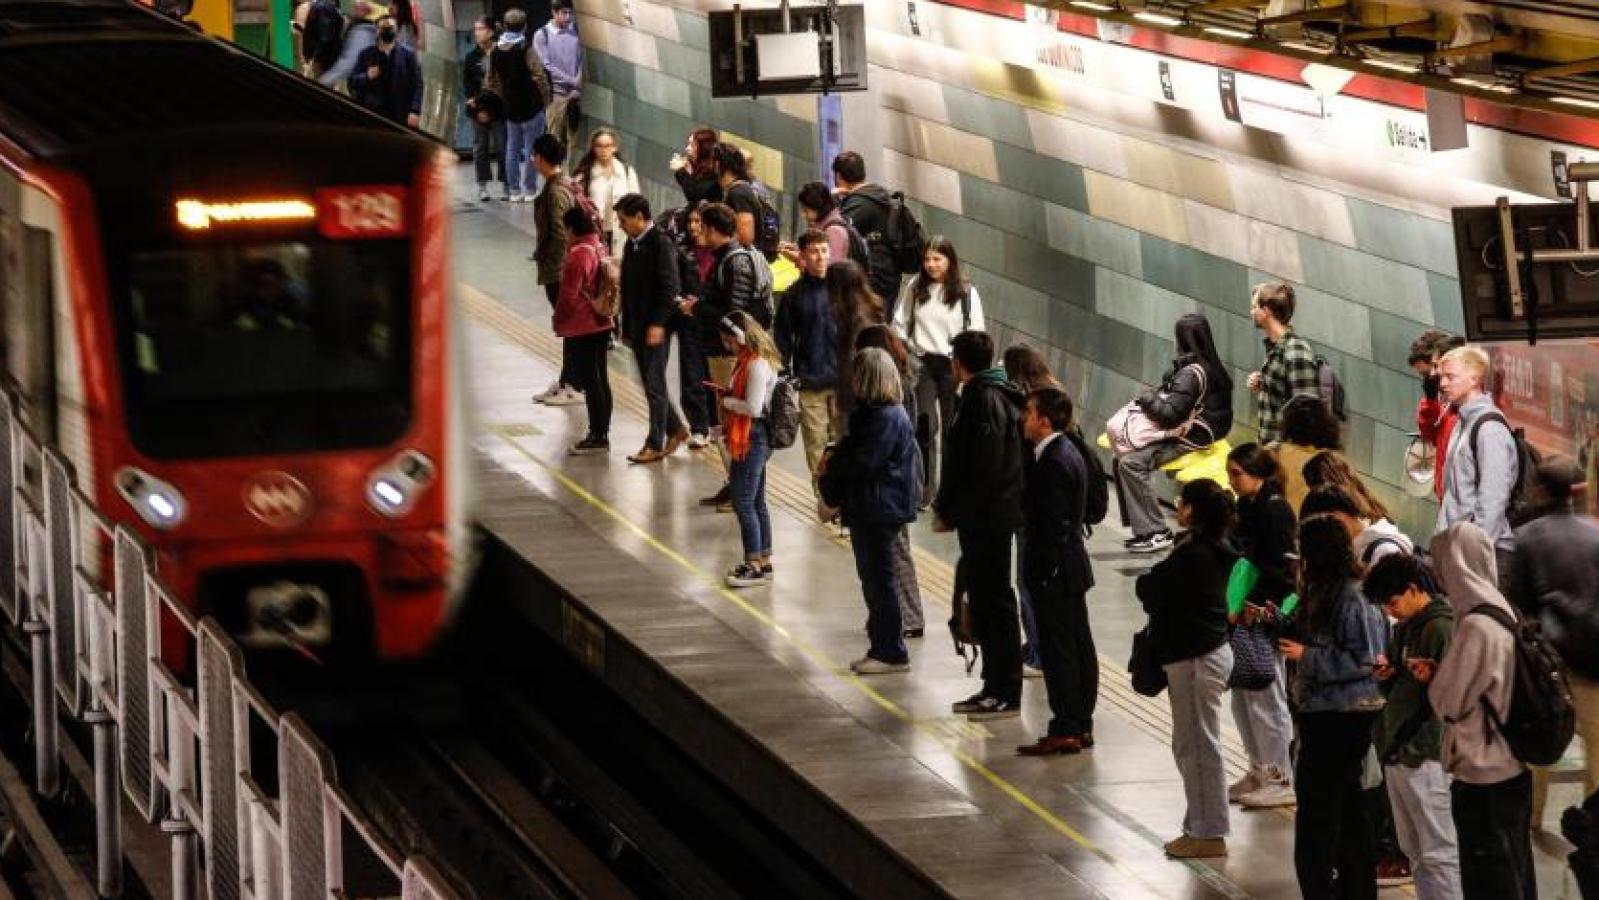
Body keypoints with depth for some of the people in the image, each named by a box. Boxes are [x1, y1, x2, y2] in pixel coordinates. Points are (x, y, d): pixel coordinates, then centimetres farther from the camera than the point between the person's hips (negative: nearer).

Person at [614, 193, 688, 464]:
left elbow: (670, 287, -18)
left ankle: (656, 444, 1)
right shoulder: (631, 244, 12)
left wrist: (658, 324, -21)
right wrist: (626, 328, 16)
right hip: (637, 325, 8)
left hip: (656, 327, -8)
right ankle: (675, 429, 27)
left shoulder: (660, 244, -14)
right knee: (650, 383, 13)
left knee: (654, 384, -4)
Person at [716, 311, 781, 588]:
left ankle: (755, 566, -3)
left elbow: (753, 407, -23)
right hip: (751, 439, 11)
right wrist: (727, 390, 5)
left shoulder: (757, 365, -20)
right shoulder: (747, 360, 12)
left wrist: (726, 400, -11)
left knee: (743, 503, -7)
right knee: (756, 503, 15)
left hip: (753, 439, -11)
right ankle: (764, 561, 22)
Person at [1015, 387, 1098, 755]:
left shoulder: (1054, 462, -20)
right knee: (1079, 646, 13)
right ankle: (1081, 726, 19)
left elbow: (1052, 524, -22)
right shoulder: (1068, 453, 11)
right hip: (1071, 569, 10)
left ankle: (1065, 729, -3)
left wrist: (1042, 571, -19)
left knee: (1058, 650, -5)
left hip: (1055, 572, -10)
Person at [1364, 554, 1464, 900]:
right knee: (1415, 852, 12)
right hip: (1396, 754, 9)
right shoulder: (1404, 628, 16)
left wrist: (1416, 748, -20)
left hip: (1425, 759, -9)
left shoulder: (1441, 628, -12)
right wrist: (1386, 675, 2)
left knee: (1438, 854, -7)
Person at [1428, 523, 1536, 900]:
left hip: (1484, 778, -9)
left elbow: (1450, 703, -15)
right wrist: (1440, 672, 5)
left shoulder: (1475, 626, -21)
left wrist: (1432, 677, 3)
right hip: (1512, 770, 9)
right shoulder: (1502, 613, 6)